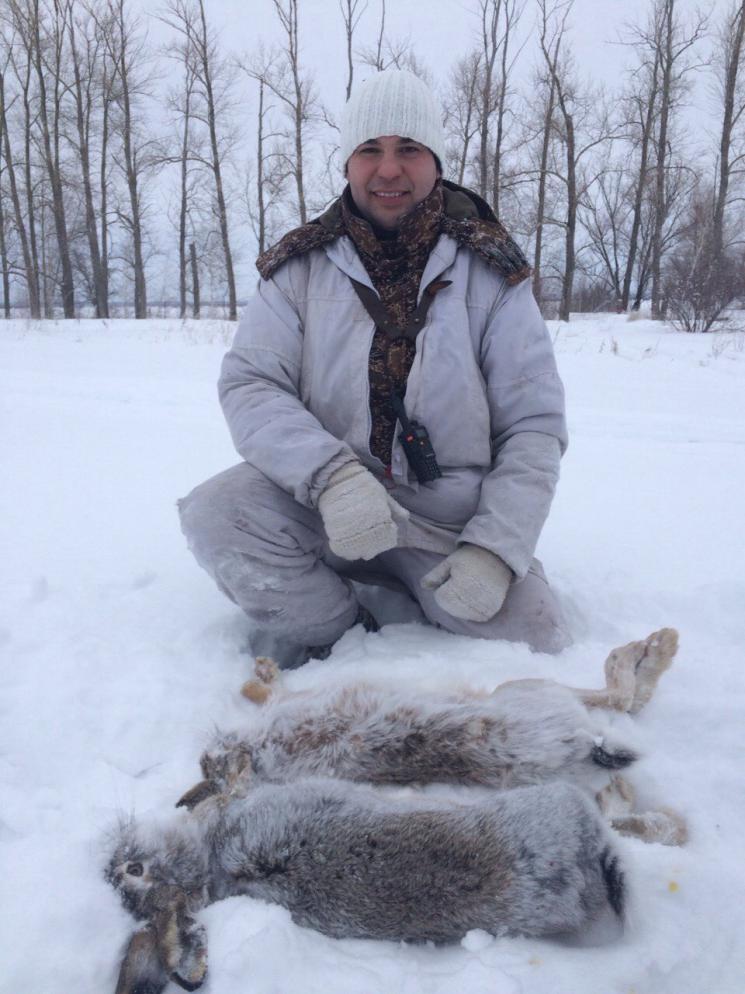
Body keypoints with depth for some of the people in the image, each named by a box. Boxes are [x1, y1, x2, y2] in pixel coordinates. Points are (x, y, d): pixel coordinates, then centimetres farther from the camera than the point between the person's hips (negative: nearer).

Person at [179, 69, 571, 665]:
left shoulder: (491, 272, -1)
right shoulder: (300, 267, 2)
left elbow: (534, 423, -3)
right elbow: (248, 385, -7)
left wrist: (494, 549, -17)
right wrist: (329, 473, -27)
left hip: (455, 521, 0)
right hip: (326, 507, 1)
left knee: (536, 648, -18)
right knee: (216, 513, -26)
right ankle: (339, 639, -3)